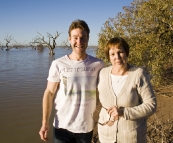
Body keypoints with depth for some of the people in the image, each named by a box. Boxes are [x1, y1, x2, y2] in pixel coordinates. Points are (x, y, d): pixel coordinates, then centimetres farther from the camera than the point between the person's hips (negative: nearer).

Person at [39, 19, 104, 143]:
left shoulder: (98, 65, -8)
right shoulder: (58, 64, -10)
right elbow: (49, 93, -5)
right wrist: (45, 123, -8)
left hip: (87, 127, 1)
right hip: (62, 126, 0)